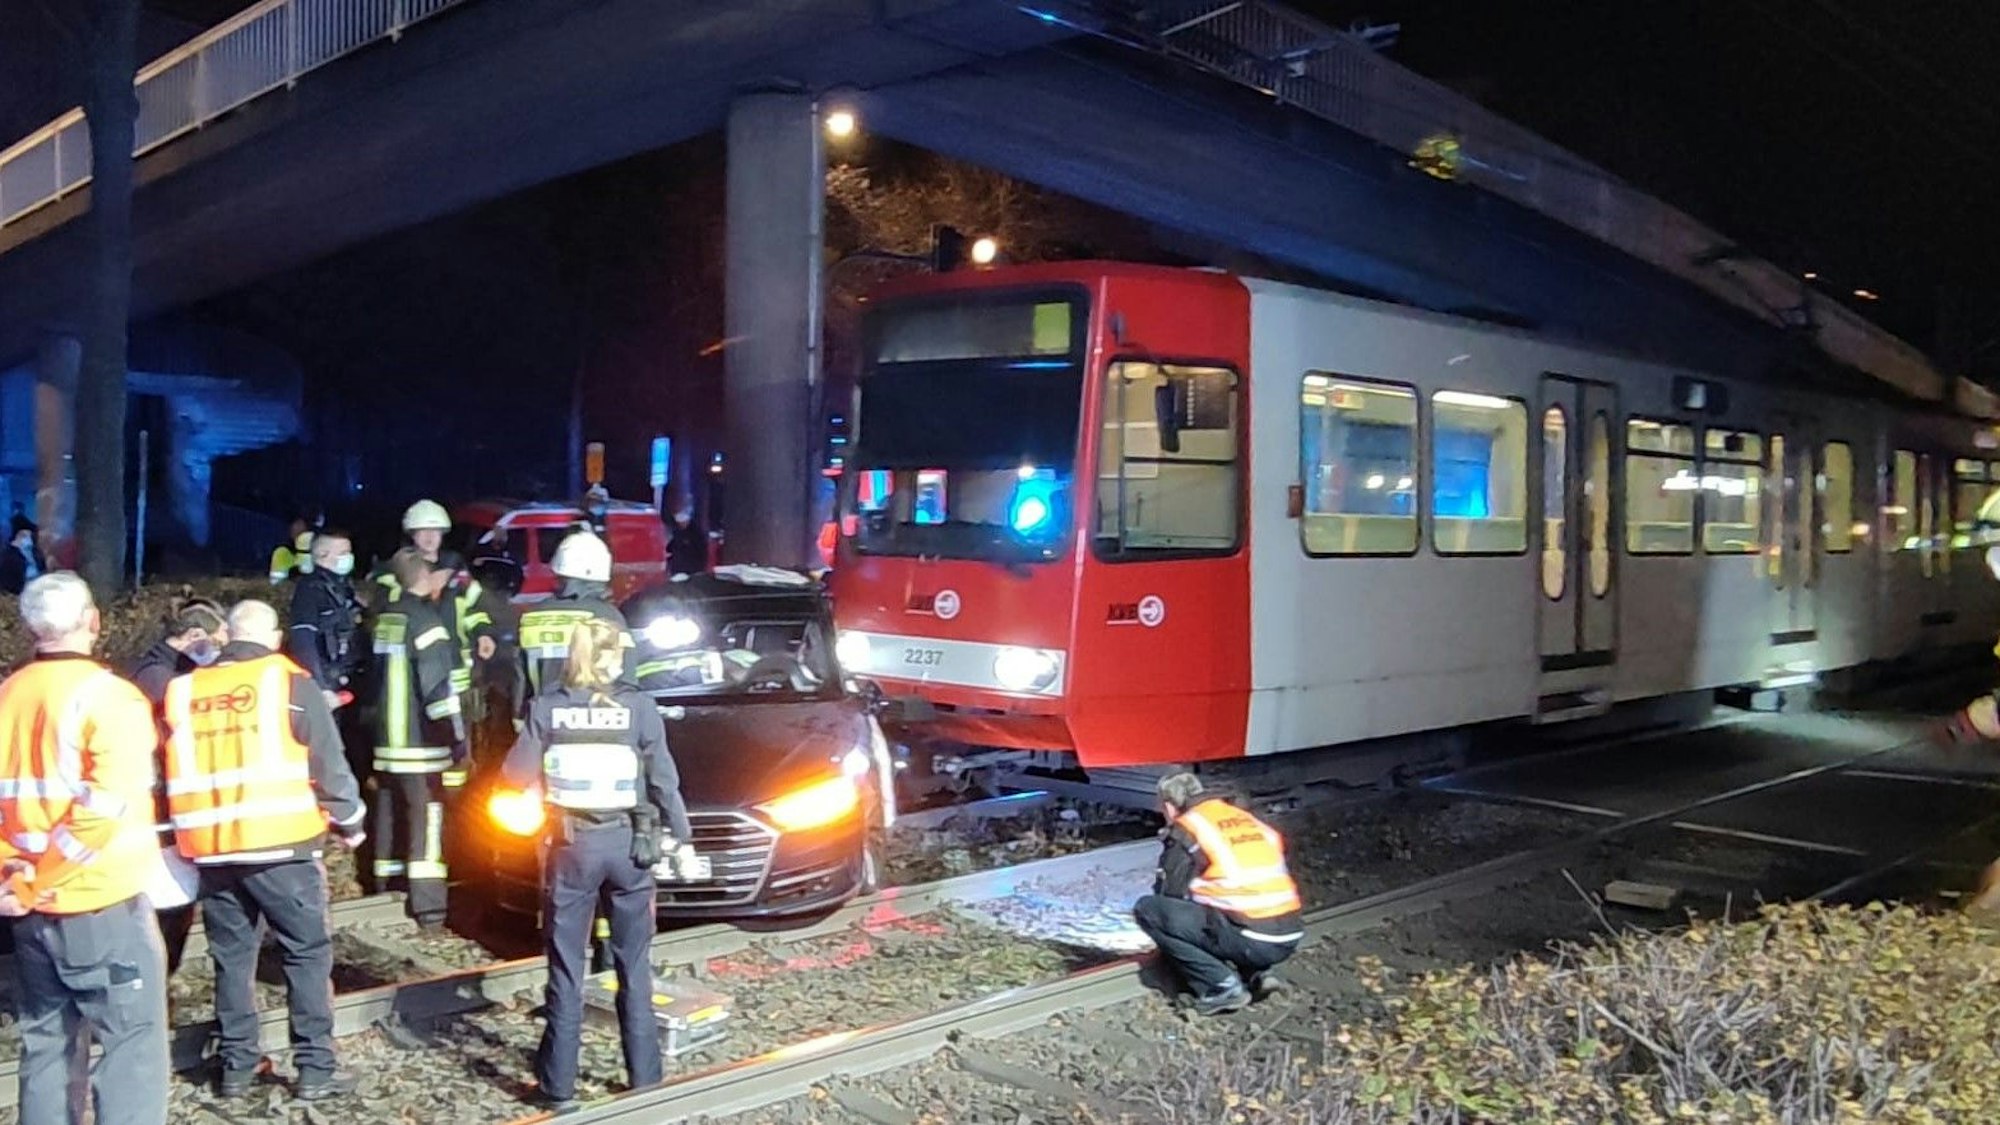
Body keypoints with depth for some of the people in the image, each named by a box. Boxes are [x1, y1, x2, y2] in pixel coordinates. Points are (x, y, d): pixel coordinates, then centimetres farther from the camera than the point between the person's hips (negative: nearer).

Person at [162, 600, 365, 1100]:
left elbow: (172, 771, 17)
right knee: (307, 952, 4)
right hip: (279, 845, -4)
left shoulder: (184, 690, 10)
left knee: (232, 956, 15)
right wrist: (349, 821, 9)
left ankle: (237, 1065, 20)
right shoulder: (290, 682, -3)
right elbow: (328, 763, -4)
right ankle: (316, 1069, 3)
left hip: (211, 848, 4)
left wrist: (182, 833, 29)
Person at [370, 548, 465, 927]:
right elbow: (439, 685, -19)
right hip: (419, 740, -8)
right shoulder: (424, 619, -14)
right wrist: (457, 736, -16)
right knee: (426, 816, -7)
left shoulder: (385, 618, 12)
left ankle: (385, 893, 23)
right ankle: (428, 904, -9)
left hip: (387, 739, 8)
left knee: (391, 814, 14)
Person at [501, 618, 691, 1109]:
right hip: (629, 843, 0)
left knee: (566, 966, 9)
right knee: (634, 965, 11)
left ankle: (559, 1082, 13)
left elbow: (516, 775, -2)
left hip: (571, 845, 0)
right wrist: (682, 837, 8)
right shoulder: (639, 706, -4)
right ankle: (644, 1075, 17)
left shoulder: (547, 708, -3)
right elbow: (664, 781, -2)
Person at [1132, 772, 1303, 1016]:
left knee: (1146, 910, 1)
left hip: (1250, 940, -8)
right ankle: (1257, 972, 14)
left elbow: (1170, 894, 4)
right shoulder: (1246, 818, 20)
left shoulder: (1187, 827, 1)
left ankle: (1222, 985, -3)